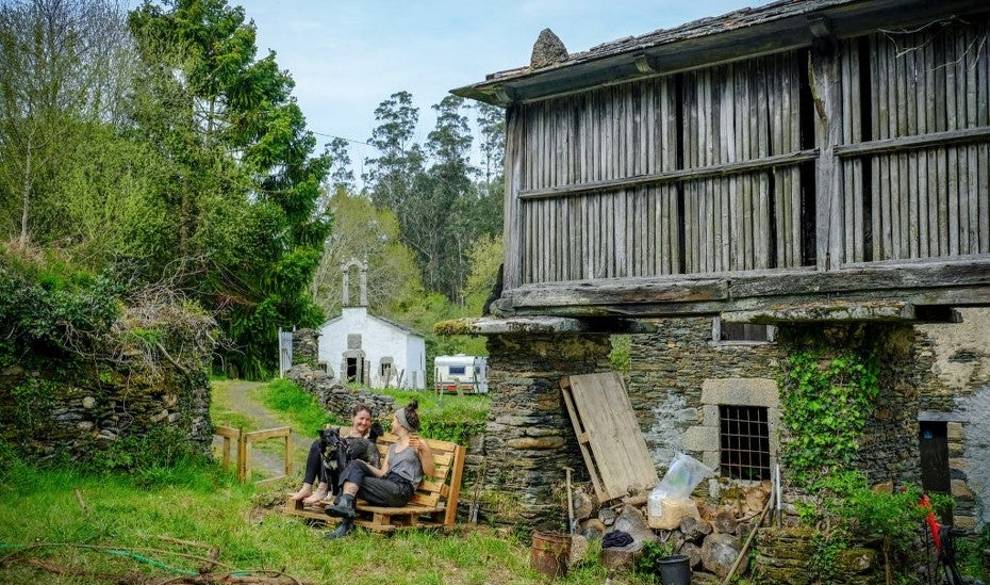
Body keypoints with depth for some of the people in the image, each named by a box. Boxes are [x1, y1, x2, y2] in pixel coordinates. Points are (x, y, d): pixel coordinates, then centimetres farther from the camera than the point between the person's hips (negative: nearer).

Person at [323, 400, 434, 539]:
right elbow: (383, 473, 17)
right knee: (356, 465, -18)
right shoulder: (392, 447, 28)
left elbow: (430, 472, -4)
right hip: (386, 487, 7)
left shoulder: (418, 444, 6)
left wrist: (423, 449, -17)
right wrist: (364, 466, 4)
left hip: (401, 491, -7)